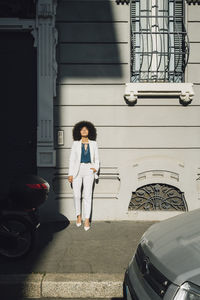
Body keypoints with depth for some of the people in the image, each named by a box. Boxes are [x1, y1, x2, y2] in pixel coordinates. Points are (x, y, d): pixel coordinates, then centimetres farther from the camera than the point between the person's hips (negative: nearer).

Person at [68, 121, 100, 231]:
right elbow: (72, 159, 4)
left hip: (89, 170, 0)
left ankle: (87, 220, 2)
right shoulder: (75, 143, 5)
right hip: (77, 170, 0)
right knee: (76, 195, -1)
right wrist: (70, 174, -3)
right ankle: (78, 215, 22)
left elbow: (96, 159, 14)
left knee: (87, 195, -5)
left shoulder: (93, 143, 8)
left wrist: (96, 168, -4)